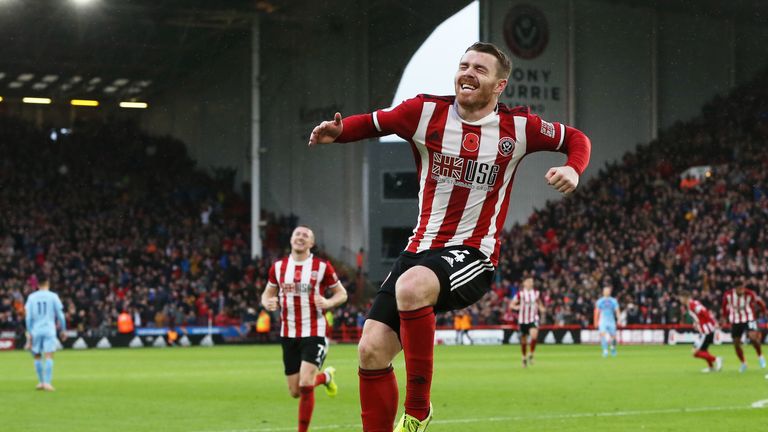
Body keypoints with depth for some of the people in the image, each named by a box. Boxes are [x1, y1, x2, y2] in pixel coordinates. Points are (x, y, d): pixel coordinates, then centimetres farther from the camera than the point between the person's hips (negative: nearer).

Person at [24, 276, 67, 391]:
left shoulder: (31, 297, 5)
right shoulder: (53, 296, 0)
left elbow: (28, 317, 1)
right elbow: (60, 315, 1)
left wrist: (29, 333, 4)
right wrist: (63, 330, 12)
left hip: (36, 330, 2)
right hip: (49, 330, -2)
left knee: (37, 357, 15)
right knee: (49, 357, -7)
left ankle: (41, 382, 17)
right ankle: (47, 382, -18)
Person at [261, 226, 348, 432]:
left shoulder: (322, 267, -3)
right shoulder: (278, 267, 6)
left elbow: (341, 293, 4)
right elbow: (267, 293, 17)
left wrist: (328, 303, -17)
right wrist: (268, 303, -7)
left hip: (314, 332, -4)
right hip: (289, 335, 4)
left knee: (305, 385, -18)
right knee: (295, 391, 8)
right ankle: (325, 376, 39)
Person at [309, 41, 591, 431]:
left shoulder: (517, 127, 0)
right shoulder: (426, 113, 3)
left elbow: (576, 139, 14)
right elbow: (373, 123, 14)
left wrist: (572, 170, -8)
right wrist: (337, 131, -7)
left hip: (473, 255, -4)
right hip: (421, 249, 4)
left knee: (411, 287, -37)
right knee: (371, 351, -7)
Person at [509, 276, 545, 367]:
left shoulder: (536, 293, 5)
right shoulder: (520, 294, -4)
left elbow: (539, 304, 21)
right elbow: (511, 305, -1)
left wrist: (542, 308, -1)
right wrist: (517, 307, -23)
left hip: (533, 319, 0)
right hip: (523, 319, 0)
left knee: (534, 335, -25)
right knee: (523, 340, 7)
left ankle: (531, 355, -8)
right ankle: (524, 358, 29)